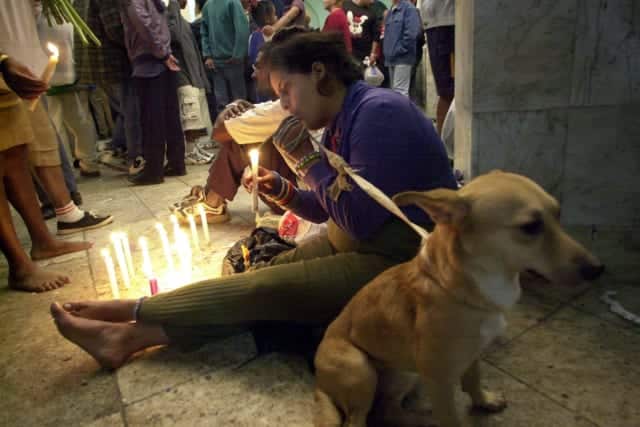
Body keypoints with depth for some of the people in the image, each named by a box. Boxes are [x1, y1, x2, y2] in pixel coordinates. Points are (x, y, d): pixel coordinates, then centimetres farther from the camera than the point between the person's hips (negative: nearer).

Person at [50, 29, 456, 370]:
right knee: (267, 275, -6)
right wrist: (279, 189, -2)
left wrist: (307, 159, -17)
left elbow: (359, 220, -22)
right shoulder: (340, 121, 9)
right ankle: (133, 333, -6)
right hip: (356, 240, 8)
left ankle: (130, 314, -4)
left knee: (268, 288, -14)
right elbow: (325, 210, 15)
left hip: (399, 260, -8)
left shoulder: (379, 112, -21)